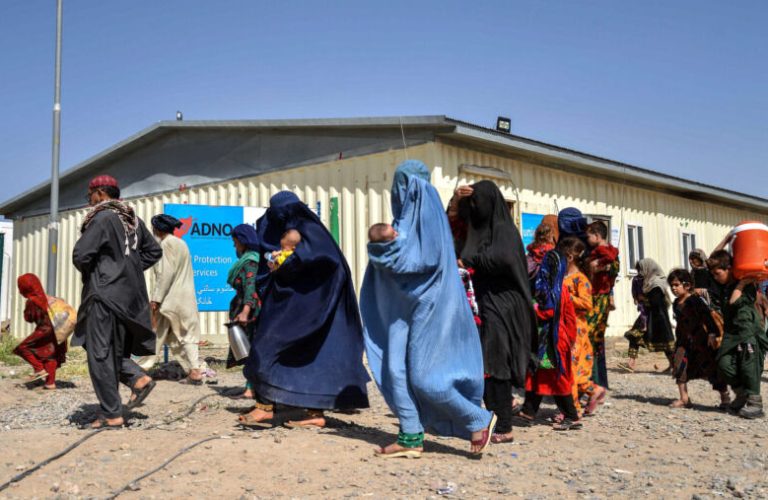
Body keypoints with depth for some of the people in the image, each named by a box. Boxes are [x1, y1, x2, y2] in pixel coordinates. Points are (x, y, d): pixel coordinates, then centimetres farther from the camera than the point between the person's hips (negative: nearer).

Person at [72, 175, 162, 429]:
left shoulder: (102, 218, -14)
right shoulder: (133, 219, 10)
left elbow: (80, 255, -19)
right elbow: (154, 251, 17)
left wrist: (89, 272, 2)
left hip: (105, 295, -8)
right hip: (130, 296, 8)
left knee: (100, 355, 1)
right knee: (114, 350, 21)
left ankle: (111, 415, 4)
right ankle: (138, 378, 2)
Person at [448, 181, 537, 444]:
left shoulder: (504, 229, -9)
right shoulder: (479, 228, 15)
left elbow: (501, 257, -27)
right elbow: (451, 223, 27)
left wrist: (467, 262, -14)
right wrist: (456, 200, 9)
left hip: (500, 306, -8)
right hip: (482, 305, 8)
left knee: (495, 367, -7)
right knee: (484, 367, 9)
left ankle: (504, 428, -1)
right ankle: (495, 419, 17)